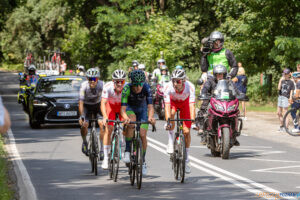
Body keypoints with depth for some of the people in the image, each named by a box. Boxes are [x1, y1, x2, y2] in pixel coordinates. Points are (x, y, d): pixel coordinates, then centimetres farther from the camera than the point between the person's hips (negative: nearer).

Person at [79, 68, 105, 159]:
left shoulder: (101, 85, -28)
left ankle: (102, 149, -8)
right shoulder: (84, 86, -28)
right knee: (84, 125, -21)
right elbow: (81, 102, -30)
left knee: (102, 124, -19)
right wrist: (81, 116, -41)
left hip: (98, 105, 0)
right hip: (86, 106, 0)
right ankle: (84, 142, 11)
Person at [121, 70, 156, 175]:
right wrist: (126, 118, -60)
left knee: (143, 135, -8)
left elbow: (150, 106, -38)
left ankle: (143, 161, 13)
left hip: (142, 109, 1)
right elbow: (123, 108, -38)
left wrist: (150, 117, -58)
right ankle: (127, 151, -21)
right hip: (130, 108, -1)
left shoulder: (146, 88, -30)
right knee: (131, 123, -34)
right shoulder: (127, 89, -33)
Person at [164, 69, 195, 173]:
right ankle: (171, 142, -17)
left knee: (186, 131, -6)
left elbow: (192, 106, -42)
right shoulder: (168, 87, -37)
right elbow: (167, 106, -39)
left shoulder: (190, 87, -38)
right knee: (171, 114, -36)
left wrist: (193, 121, -53)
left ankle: (186, 158, 10)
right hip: (173, 101, 0)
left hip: (185, 102, 0)